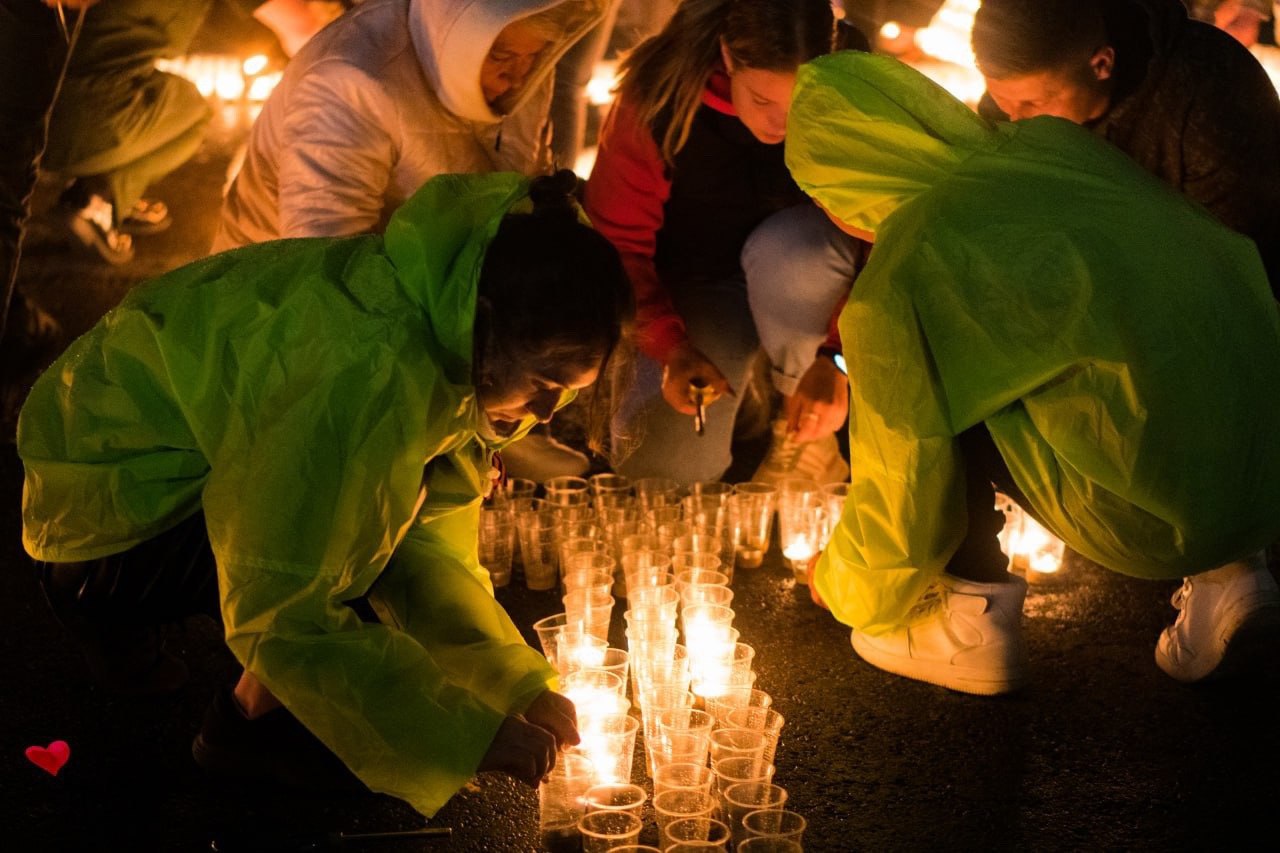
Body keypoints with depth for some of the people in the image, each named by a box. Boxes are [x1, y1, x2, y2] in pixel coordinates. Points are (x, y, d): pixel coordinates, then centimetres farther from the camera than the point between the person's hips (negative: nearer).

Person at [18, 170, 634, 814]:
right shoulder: (365, 369, -36)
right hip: (106, 486, -8)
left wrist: (525, 688, -12)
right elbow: (280, 618, -32)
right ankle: (253, 723, 0)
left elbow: (428, 544, -2)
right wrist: (471, 735, -28)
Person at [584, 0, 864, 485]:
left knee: (785, 251, -39)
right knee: (661, 467, -17)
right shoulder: (656, 100, -23)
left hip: (805, 266, 0)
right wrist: (668, 345, -26)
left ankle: (810, 432, -12)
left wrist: (839, 360, -31)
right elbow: (616, 239, -14)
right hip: (698, 278, 1)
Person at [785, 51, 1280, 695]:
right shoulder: (1054, 143, 10)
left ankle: (975, 623, 12)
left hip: (1163, 520, -7)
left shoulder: (902, 279, -8)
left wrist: (842, 587, 23)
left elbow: (902, 502, 0)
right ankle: (1227, 573, 20)